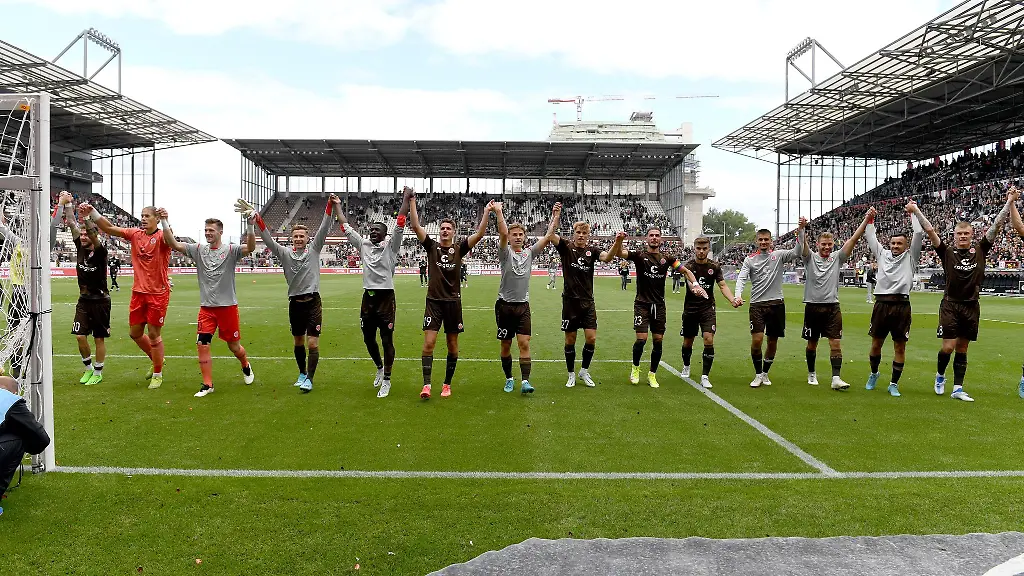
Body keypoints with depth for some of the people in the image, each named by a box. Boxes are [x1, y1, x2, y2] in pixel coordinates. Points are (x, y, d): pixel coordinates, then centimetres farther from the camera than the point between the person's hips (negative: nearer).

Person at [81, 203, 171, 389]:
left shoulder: (161, 237, -10)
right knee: (135, 333, 13)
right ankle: (157, 361, 35)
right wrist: (92, 212, -17)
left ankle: (158, 374, 18)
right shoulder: (135, 234, 5)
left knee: (153, 334, 2)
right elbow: (109, 228, -3)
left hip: (158, 293, -6)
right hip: (138, 291, 6)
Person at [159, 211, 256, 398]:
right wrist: (164, 222, -14)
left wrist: (250, 226, -38)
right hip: (206, 307, 3)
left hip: (228, 306, -3)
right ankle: (207, 384, 7)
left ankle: (246, 367, 40)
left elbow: (250, 248, -24)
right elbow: (174, 244, -3)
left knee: (234, 346, 9)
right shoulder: (198, 250, 5)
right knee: (202, 345, -4)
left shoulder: (230, 250, -6)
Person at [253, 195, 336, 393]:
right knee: (298, 342, 14)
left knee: (312, 343, -8)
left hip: (313, 302, -2)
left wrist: (330, 205, -20)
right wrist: (258, 221, -19)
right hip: (295, 303, 3)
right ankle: (302, 373, 31)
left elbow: (324, 228, -9)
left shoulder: (314, 250, 1)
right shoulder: (285, 254, 5)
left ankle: (309, 379, -1)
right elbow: (268, 240, -4)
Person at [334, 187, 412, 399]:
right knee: (368, 339, 13)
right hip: (368, 297, 5)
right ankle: (379, 368, 38)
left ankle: (386, 380, 8)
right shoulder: (363, 245, 12)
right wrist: (337, 206, 20)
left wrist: (406, 199, -10)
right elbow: (346, 227, 17)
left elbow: (400, 224, -7)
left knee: (387, 340, -2)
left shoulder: (390, 247, 0)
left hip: (386, 298, -5)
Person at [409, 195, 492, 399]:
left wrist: (486, 213, -13)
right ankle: (426, 385, -7)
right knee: (428, 343, -10)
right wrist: (412, 203, -11)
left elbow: (479, 234, -5)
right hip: (433, 301, -1)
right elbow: (416, 226, -4)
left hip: (453, 302, 1)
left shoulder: (459, 249, 4)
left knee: (452, 345, 7)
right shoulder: (432, 246, 4)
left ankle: (447, 384, 19)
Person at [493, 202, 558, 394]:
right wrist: (499, 212, -29)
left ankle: (525, 381, -9)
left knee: (524, 344, -7)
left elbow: (547, 236, 3)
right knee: (506, 345, 7)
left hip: (523, 306, 2)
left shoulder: (529, 253, 8)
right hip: (505, 305, -2)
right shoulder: (505, 252, -3)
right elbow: (503, 234, -21)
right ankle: (509, 379, 22)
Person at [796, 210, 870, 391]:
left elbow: (853, 239, -2)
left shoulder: (837, 258, 7)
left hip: (832, 307, 1)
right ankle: (811, 373, 28)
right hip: (813, 306, -1)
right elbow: (803, 243, -17)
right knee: (812, 343, 10)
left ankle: (836, 378, -8)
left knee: (836, 343, -6)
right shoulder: (810, 258, 2)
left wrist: (866, 220, -13)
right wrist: (802, 228, -37)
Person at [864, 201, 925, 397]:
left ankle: (894, 384, 11)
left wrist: (914, 211, 5)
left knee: (900, 346, 2)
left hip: (901, 305, -2)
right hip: (881, 304, 2)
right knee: (876, 343, 10)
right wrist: (870, 218, 13)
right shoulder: (882, 254, 15)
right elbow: (870, 237, 19)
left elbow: (919, 234, 1)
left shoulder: (910, 257, 8)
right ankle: (874, 374, 33)